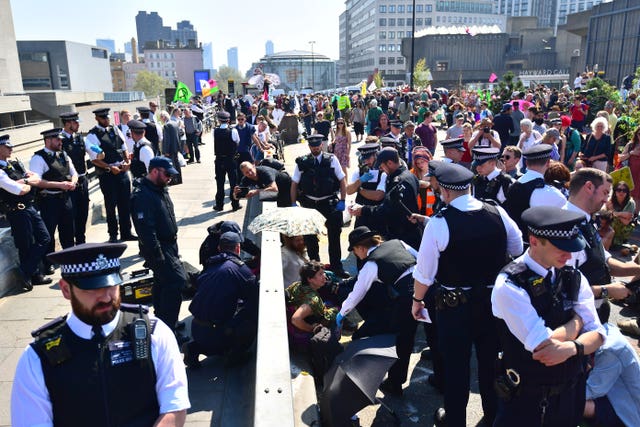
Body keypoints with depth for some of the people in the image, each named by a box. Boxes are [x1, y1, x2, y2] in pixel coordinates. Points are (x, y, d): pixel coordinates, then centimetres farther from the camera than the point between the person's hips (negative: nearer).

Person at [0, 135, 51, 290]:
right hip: (17, 212, -8)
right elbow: (21, 190, -22)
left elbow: (37, 178, 8)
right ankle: (27, 276, 22)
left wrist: (25, 181, -12)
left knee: (45, 238, 12)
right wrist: (30, 183, -1)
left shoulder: (16, 164, 12)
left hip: (30, 207, 8)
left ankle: (33, 275, 24)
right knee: (26, 247, 3)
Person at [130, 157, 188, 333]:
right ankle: (166, 327, -5)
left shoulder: (160, 189, 9)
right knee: (177, 280, -13)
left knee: (162, 282, 18)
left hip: (169, 245, 10)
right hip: (158, 249, -10)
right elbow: (146, 231, -26)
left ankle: (160, 321, 33)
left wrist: (173, 249, 21)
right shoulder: (142, 196, -22)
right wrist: (158, 257, -24)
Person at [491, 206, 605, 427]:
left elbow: (597, 334, -4)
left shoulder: (574, 278, -3)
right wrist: (576, 320, -10)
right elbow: (545, 344, -26)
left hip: (571, 394, 6)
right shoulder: (509, 285, -23)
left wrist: (572, 348, -25)